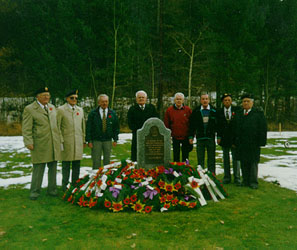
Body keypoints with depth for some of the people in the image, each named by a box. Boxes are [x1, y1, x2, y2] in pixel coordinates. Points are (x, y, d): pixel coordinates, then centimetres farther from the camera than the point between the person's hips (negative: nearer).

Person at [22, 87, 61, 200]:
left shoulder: (52, 107, 14)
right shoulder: (29, 109, -3)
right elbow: (26, 128, -7)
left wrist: (59, 139, 16)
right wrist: (29, 143, -15)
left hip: (54, 144, 5)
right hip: (40, 145, -5)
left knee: (53, 167, 10)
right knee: (38, 168, -1)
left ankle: (52, 189, 21)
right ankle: (35, 191, 11)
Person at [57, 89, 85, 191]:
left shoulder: (80, 110, 14)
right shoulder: (60, 110, -1)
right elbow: (57, 127, -3)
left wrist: (83, 140, 15)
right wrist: (60, 141, -9)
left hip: (78, 142, 4)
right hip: (66, 142, -4)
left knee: (77, 164, 7)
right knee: (66, 164, 2)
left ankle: (75, 184, 19)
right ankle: (64, 185, 14)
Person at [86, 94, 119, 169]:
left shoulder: (112, 113, 6)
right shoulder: (93, 113, -1)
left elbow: (116, 127, 10)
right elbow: (88, 127, -1)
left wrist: (115, 139, 2)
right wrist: (89, 141, -7)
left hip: (108, 141, 2)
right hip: (96, 141, -2)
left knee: (107, 160, 7)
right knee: (96, 161, 1)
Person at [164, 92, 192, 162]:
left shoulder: (188, 110, 0)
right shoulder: (169, 110, 1)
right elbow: (166, 125, 4)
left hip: (186, 137, 0)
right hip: (175, 137, 0)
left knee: (185, 156, 8)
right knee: (176, 156, 8)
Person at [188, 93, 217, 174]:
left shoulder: (214, 111, 2)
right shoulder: (196, 111, 4)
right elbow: (191, 125, 6)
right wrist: (191, 136, 1)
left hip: (211, 138, 0)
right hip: (200, 138, 1)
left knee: (211, 159, 7)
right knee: (200, 159, 7)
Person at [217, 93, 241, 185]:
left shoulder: (236, 110, 1)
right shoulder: (219, 112, 5)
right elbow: (218, 126, 4)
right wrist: (219, 137, -4)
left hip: (234, 138, -1)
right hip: (224, 139, 2)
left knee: (236, 158, 2)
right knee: (226, 159, 8)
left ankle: (237, 178, 11)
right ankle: (227, 177, 17)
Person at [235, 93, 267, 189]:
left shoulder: (258, 114, 0)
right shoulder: (239, 114, 14)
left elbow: (263, 129, -3)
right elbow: (236, 129, 15)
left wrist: (261, 142, -10)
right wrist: (236, 142, 9)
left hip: (254, 144, -4)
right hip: (242, 144, 4)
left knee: (253, 162, 2)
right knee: (243, 163, 8)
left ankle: (253, 182, 11)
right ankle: (245, 181, 18)